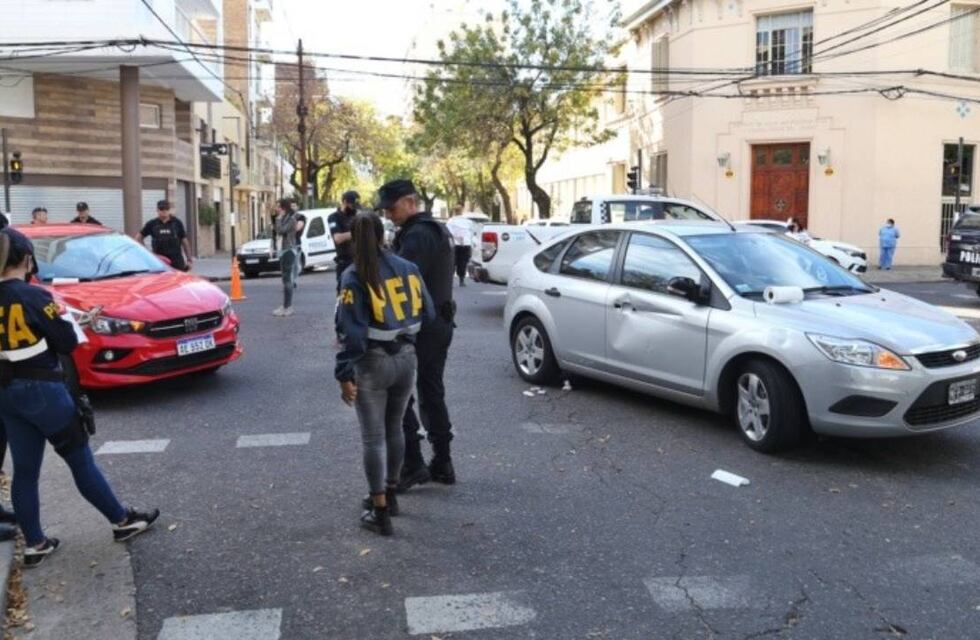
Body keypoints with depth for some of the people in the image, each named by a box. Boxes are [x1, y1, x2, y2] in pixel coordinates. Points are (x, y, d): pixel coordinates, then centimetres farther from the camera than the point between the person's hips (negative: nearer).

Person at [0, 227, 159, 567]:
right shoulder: (33, 296, -16)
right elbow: (67, 342, -11)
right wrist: (62, 317, 6)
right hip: (42, 389, -6)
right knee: (81, 461, 5)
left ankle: (34, 544, 18)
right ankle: (122, 521, 17)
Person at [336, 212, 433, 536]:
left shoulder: (354, 277, -13)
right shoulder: (408, 269, 1)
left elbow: (352, 332, -17)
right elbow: (426, 312, 4)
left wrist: (345, 374, -13)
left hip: (372, 363, -5)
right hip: (406, 358, 5)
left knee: (373, 437, 4)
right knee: (394, 428, 21)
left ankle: (380, 512, 8)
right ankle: (389, 494, 35)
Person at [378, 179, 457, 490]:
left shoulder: (417, 235, -17)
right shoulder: (437, 230, 16)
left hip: (418, 327, -10)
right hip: (440, 324, 10)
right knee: (432, 394, 15)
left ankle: (413, 464, -1)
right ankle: (442, 463, 20)